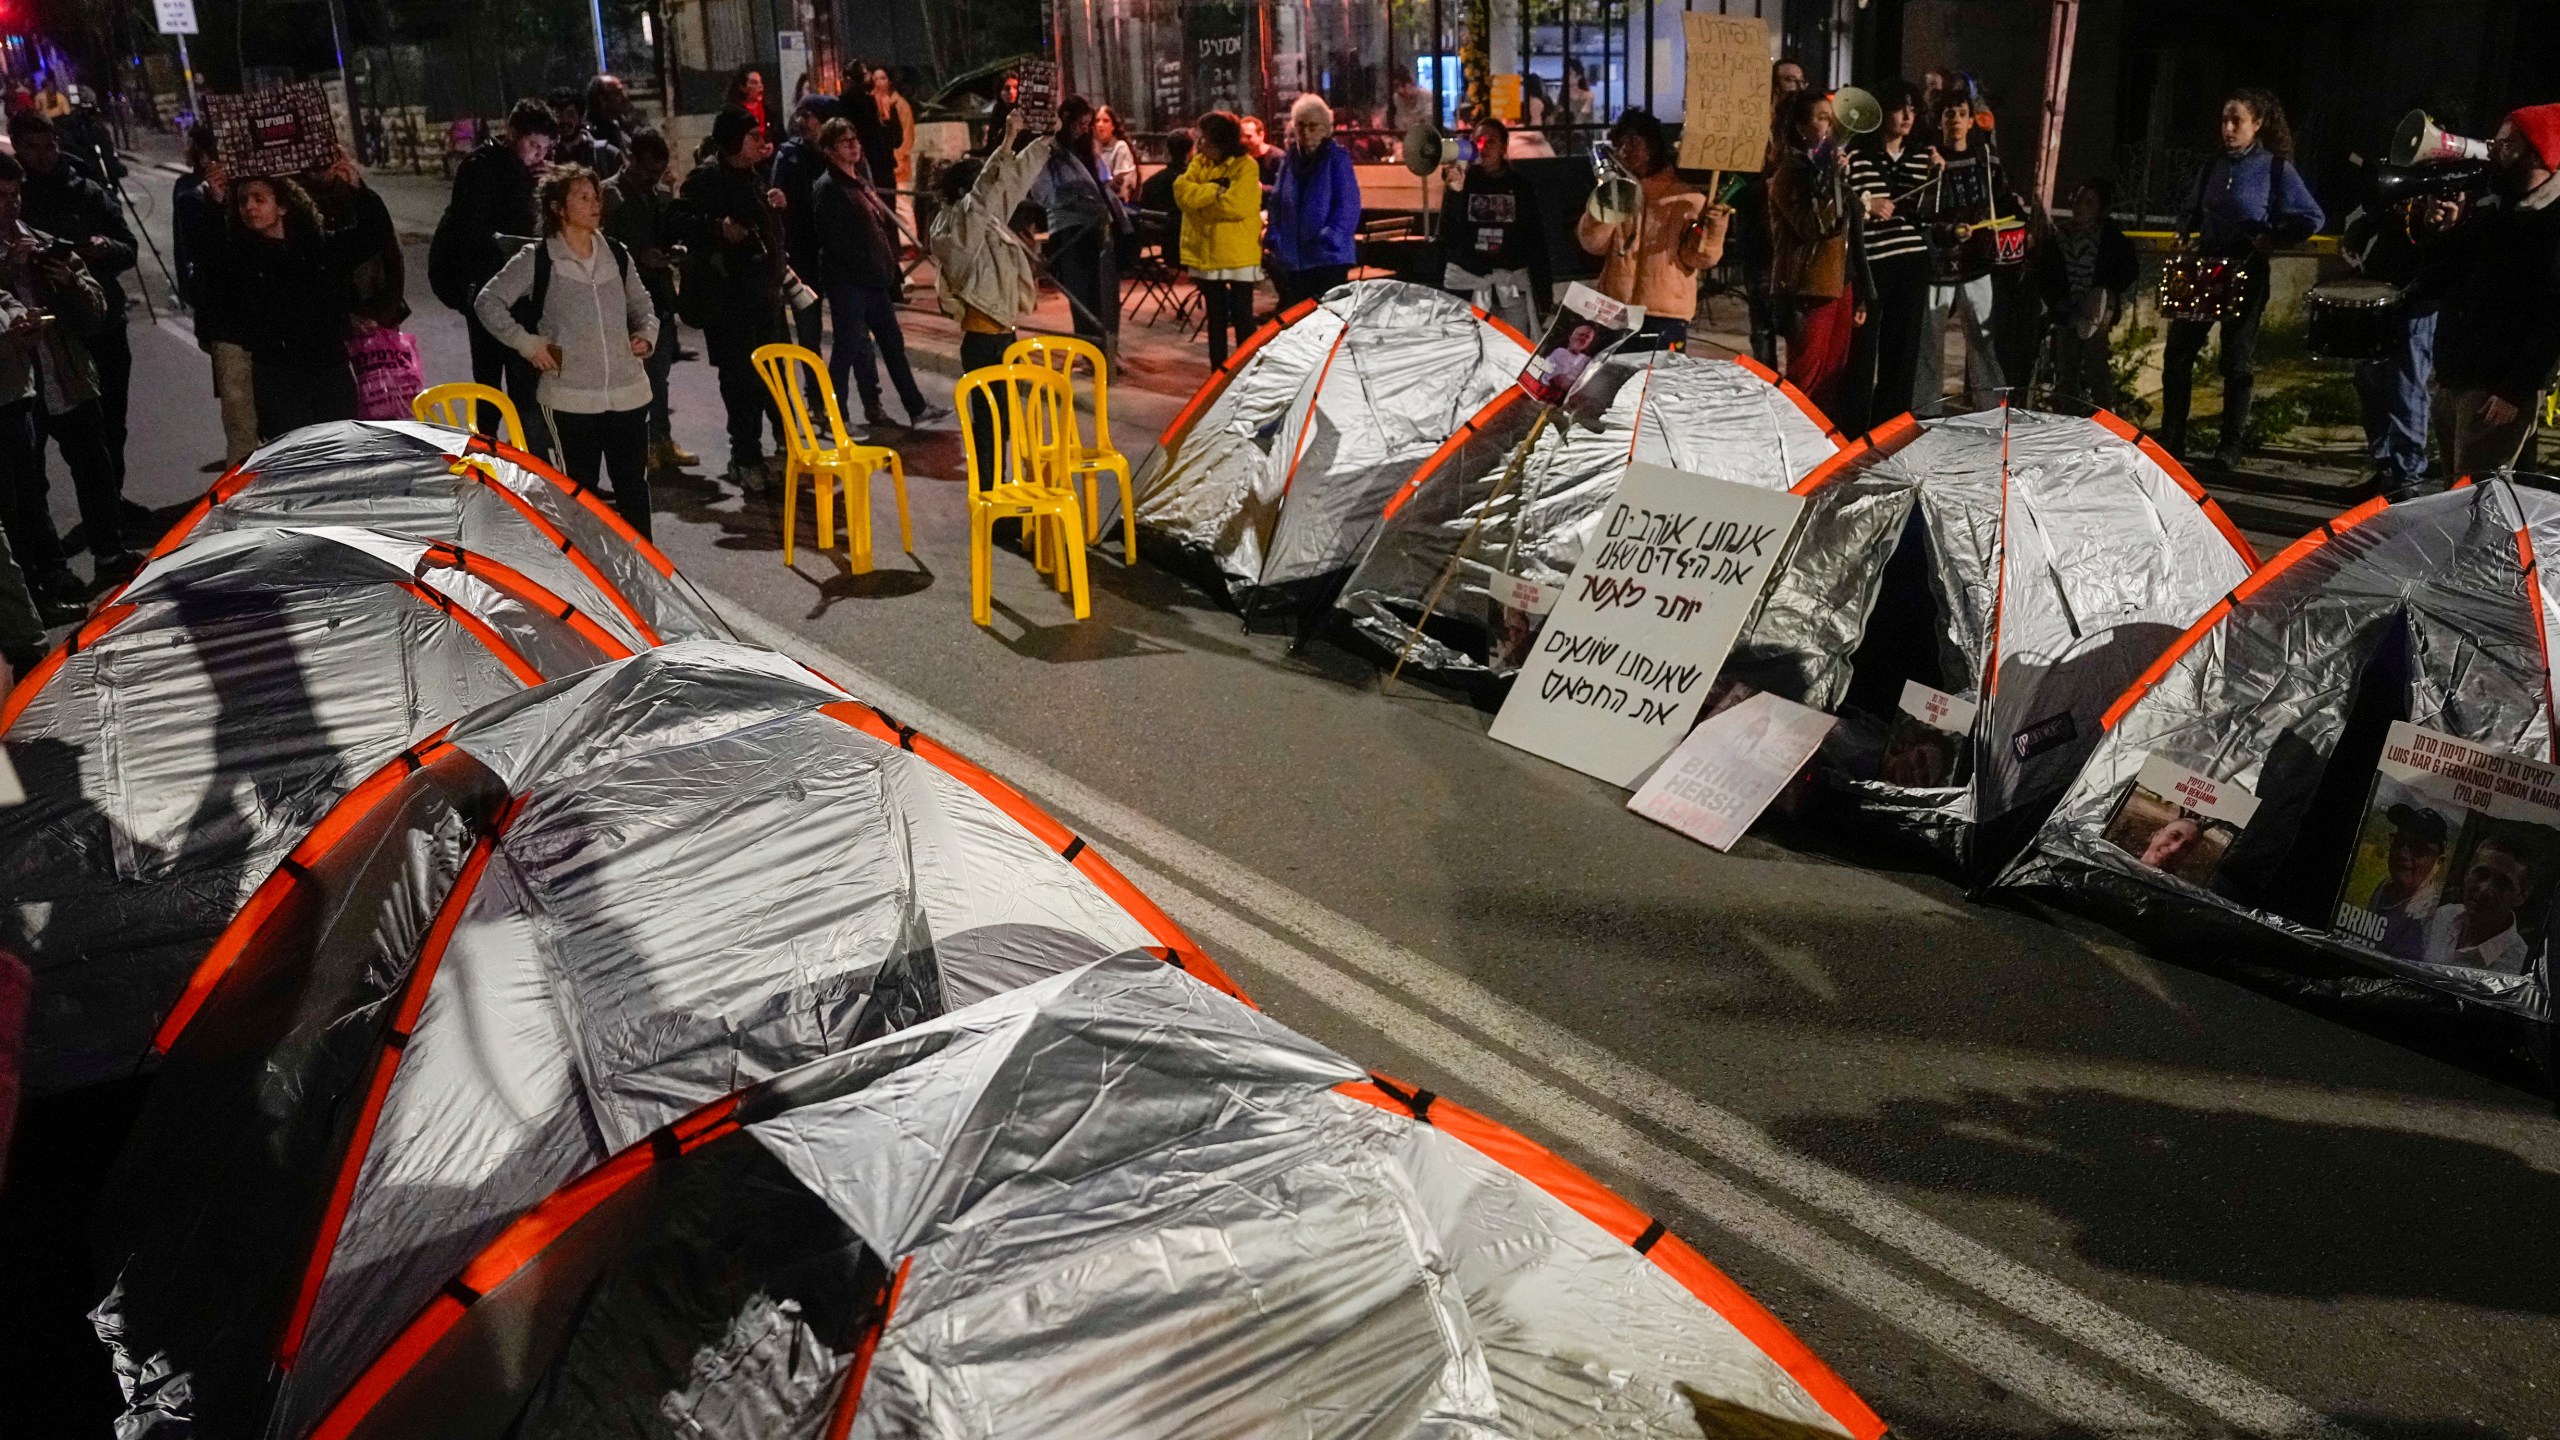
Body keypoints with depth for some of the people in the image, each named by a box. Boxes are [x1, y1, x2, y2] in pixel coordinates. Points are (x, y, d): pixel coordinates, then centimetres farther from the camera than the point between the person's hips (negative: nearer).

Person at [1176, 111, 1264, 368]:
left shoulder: (1245, 166, -9)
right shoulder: (1198, 163, 9)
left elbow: (1235, 205, -21)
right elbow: (1182, 193, -6)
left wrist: (1200, 197, -9)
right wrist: (1215, 191, -18)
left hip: (1238, 254, -5)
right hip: (1206, 253, 5)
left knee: (1242, 317, 3)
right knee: (1215, 316, 13)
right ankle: (1218, 370, 22)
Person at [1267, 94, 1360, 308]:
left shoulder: (1337, 158, -5)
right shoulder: (1289, 160, 11)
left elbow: (1348, 207, -10)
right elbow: (1277, 204, 16)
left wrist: (1329, 239, -19)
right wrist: (1274, 240, 4)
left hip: (1329, 258, -5)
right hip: (1290, 259, 5)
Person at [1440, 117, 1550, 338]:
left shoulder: (1519, 185, 9)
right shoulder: (1462, 181, 6)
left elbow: (1536, 238, 11)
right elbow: (1446, 235, -4)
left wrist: (1542, 289, 6)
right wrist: (1455, 193, -17)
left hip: (1512, 284, 1)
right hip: (1466, 282, -1)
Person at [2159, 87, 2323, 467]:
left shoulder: (2276, 168, -5)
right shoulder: (2213, 166, 10)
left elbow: (2312, 218, -5)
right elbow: (2189, 210, 25)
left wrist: (2272, 240, -13)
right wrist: (2185, 236, 8)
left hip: (2246, 275, -5)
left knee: (2237, 359, 2)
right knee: (2177, 353, 2)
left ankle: (2231, 445, 8)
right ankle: (2171, 438, 10)